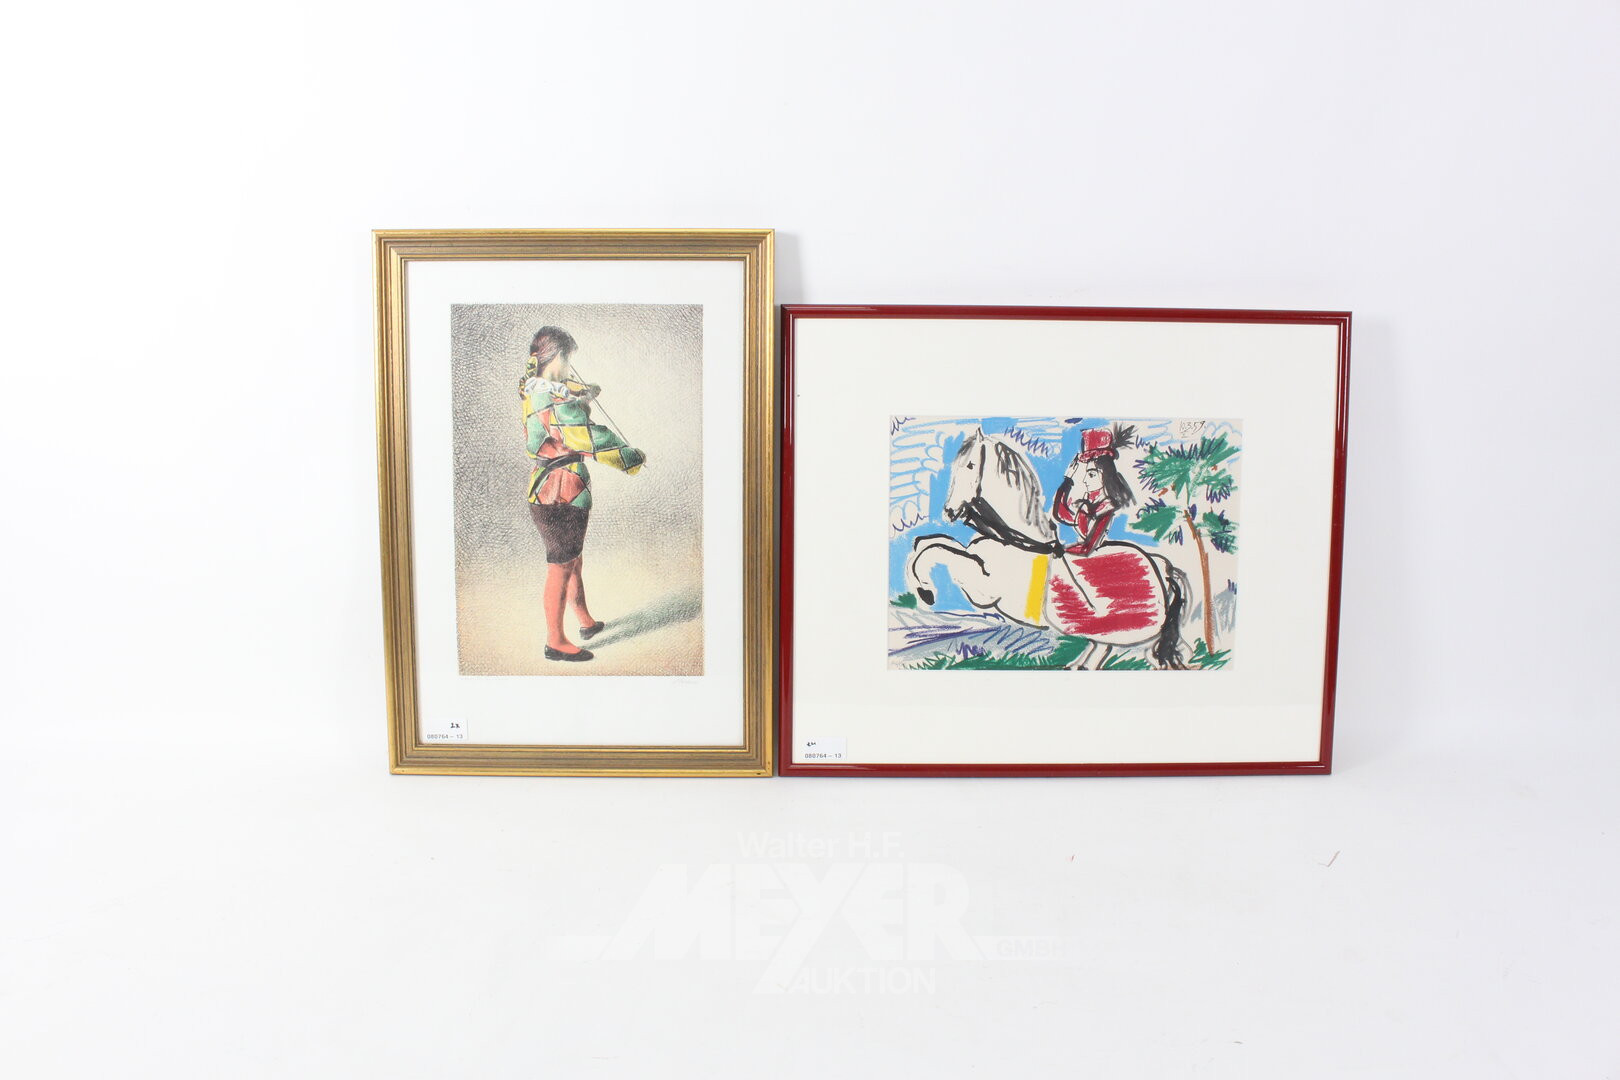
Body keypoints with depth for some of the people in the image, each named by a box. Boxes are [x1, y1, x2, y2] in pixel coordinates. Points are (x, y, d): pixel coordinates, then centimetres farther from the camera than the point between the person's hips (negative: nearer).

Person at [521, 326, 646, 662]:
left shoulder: (533, 388, 6)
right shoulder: (555, 403, -25)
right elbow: (594, 439, -27)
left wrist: (583, 394, 35)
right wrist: (632, 458, -16)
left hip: (546, 490, 11)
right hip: (559, 496, -11)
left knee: (574, 559, 23)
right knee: (561, 567, 0)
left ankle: (585, 621, 40)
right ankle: (555, 642, 11)